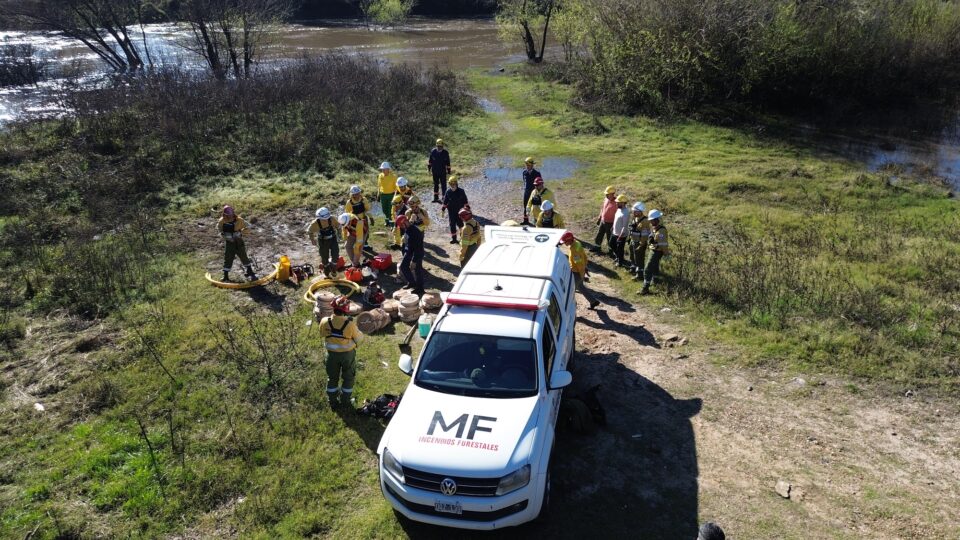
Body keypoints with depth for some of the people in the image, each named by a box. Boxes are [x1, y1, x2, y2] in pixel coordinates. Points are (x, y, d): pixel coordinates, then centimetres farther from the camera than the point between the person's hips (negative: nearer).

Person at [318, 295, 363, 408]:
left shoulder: (325, 322, -22)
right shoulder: (350, 323, -29)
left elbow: (322, 335, -2)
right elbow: (358, 338, -14)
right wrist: (359, 332, 3)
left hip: (332, 353, 2)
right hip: (348, 353, -2)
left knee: (332, 377, 23)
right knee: (348, 377, 21)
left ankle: (332, 401, 38)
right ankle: (345, 400, 32)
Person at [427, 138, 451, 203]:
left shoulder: (445, 152, -7)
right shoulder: (433, 151, -4)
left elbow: (448, 163, 0)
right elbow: (430, 160, 9)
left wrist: (448, 170, 1)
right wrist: (429, 168, 12)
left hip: (443, 172, -2)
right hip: (435, 172, 2)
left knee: (443, 185, 0)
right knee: (436, 185, 13)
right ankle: (436, 198, 23)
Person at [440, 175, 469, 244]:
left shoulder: (461, 191, -9)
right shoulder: (448, 191, -3)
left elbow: (465, 201, -1)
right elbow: (445, 201, 6)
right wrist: (443, 209, 7)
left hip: (459, 211, -2)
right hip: (451, 211, 2)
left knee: (459, 223, 1)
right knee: (452, 224, 5)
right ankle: (453, 238, 14)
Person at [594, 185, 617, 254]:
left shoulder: (615, 203, -27)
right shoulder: (606, 199, -4)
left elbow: (617, 216, -24)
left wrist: (613, 226, -22)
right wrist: (599, 218, 17)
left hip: (610, 223, -8)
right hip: (603, 221, 8)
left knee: (610, 238, 9)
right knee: (599, 235, 21)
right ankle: (597, 248, 41)